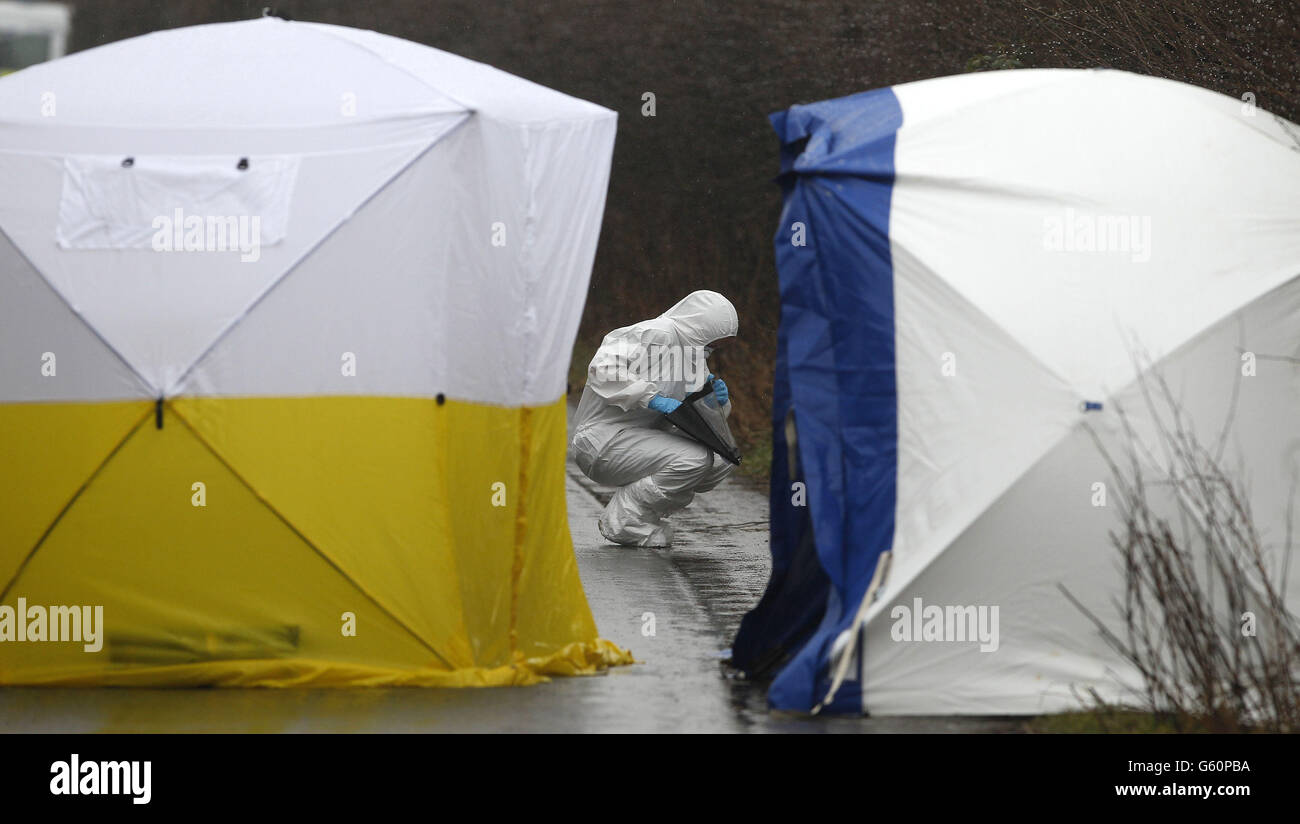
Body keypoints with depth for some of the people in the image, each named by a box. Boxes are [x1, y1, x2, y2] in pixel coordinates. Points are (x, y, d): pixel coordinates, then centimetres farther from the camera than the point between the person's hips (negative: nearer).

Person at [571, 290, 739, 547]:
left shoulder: (694, 351, 17)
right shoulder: (656, 334, -14)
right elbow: (602, 367, -26)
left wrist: (718, 399, -2)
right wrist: (653, 398, -30)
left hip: (645, 439, 10)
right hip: (603, 438, -10)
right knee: (695, 458, -27)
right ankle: (622, 521, -12)